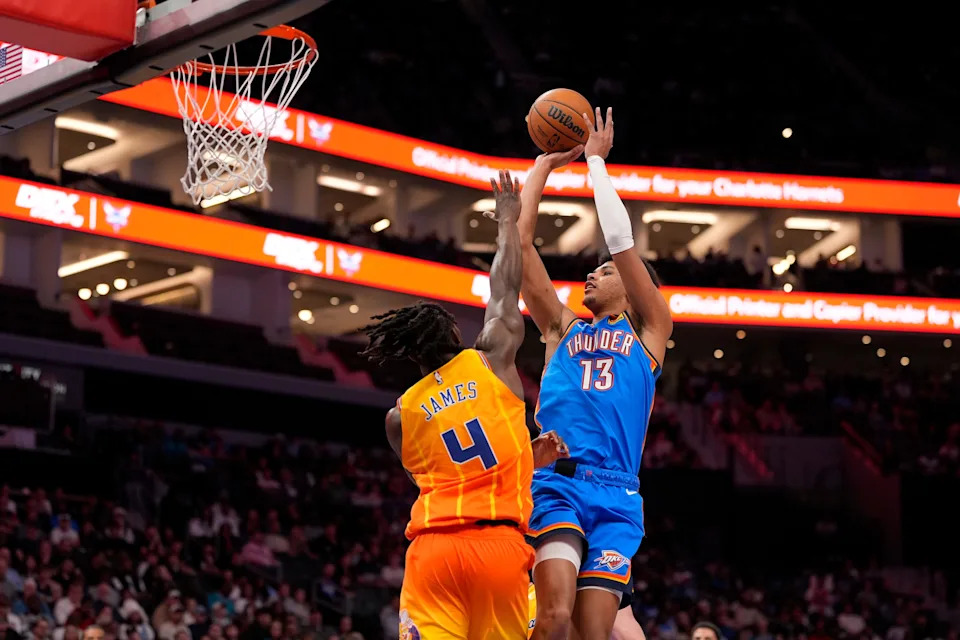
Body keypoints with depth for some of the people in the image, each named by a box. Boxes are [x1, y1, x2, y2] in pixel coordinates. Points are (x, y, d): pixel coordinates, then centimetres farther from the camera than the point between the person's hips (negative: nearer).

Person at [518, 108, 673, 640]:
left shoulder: (649, 330, 18)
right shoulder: (562, 328, 23)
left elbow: (621, 240, 9)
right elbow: (520, 241, 18)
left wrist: (595, 160, 17)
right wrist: (545, 164, 22)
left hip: (616, 495, 0)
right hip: (555, 482, 0)